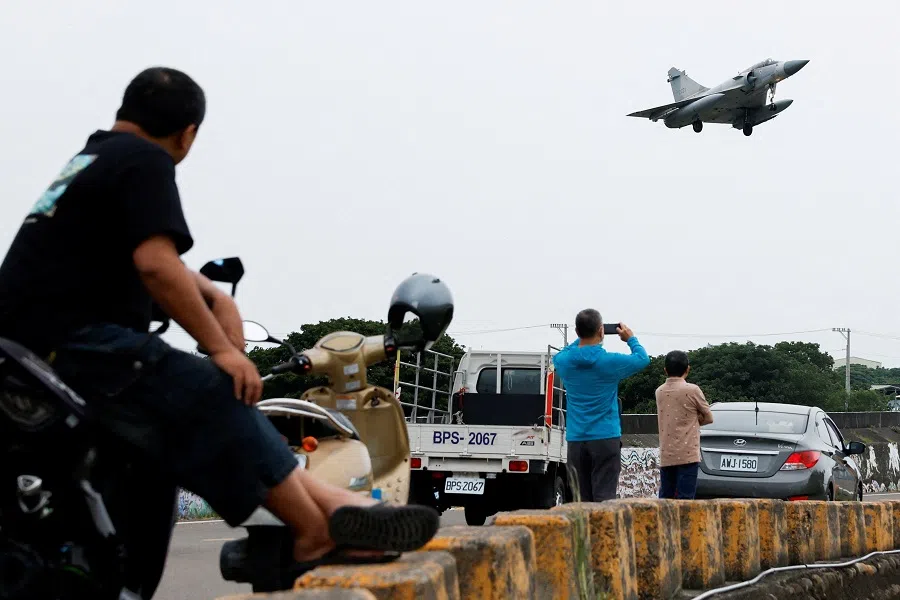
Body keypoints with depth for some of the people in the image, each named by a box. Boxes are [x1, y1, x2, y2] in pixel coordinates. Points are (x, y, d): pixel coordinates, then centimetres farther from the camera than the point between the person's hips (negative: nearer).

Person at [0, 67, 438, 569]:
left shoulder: (95, 157, 24)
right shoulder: (145, 161, -7)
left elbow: (144, 253, 32)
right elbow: (155, 264, -22)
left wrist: (217, 297, 15)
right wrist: (221, 347, -15)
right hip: (70, 338, -10)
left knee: (214, 405, 6)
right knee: (214, 394, -16)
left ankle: (323, 501, 1)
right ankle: (320, 532, -13)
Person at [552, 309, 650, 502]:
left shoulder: (564, 361, 0)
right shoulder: (610, 362, -9)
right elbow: (643, 358, 9)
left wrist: (582, 340, 25)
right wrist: (630, 339, 26)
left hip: (576, 440, 3)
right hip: (606, 438, -3)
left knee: (581, 501, 6)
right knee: (604, 498, -5)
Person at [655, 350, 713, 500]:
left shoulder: (659, 391, 9)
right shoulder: (692, 390, -7)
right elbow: (708, 417, 5)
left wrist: (690, 420, 9)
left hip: (666, 456, 5)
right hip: (687, 454, -5)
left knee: (665, 499, 8)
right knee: (684, 501, -6)